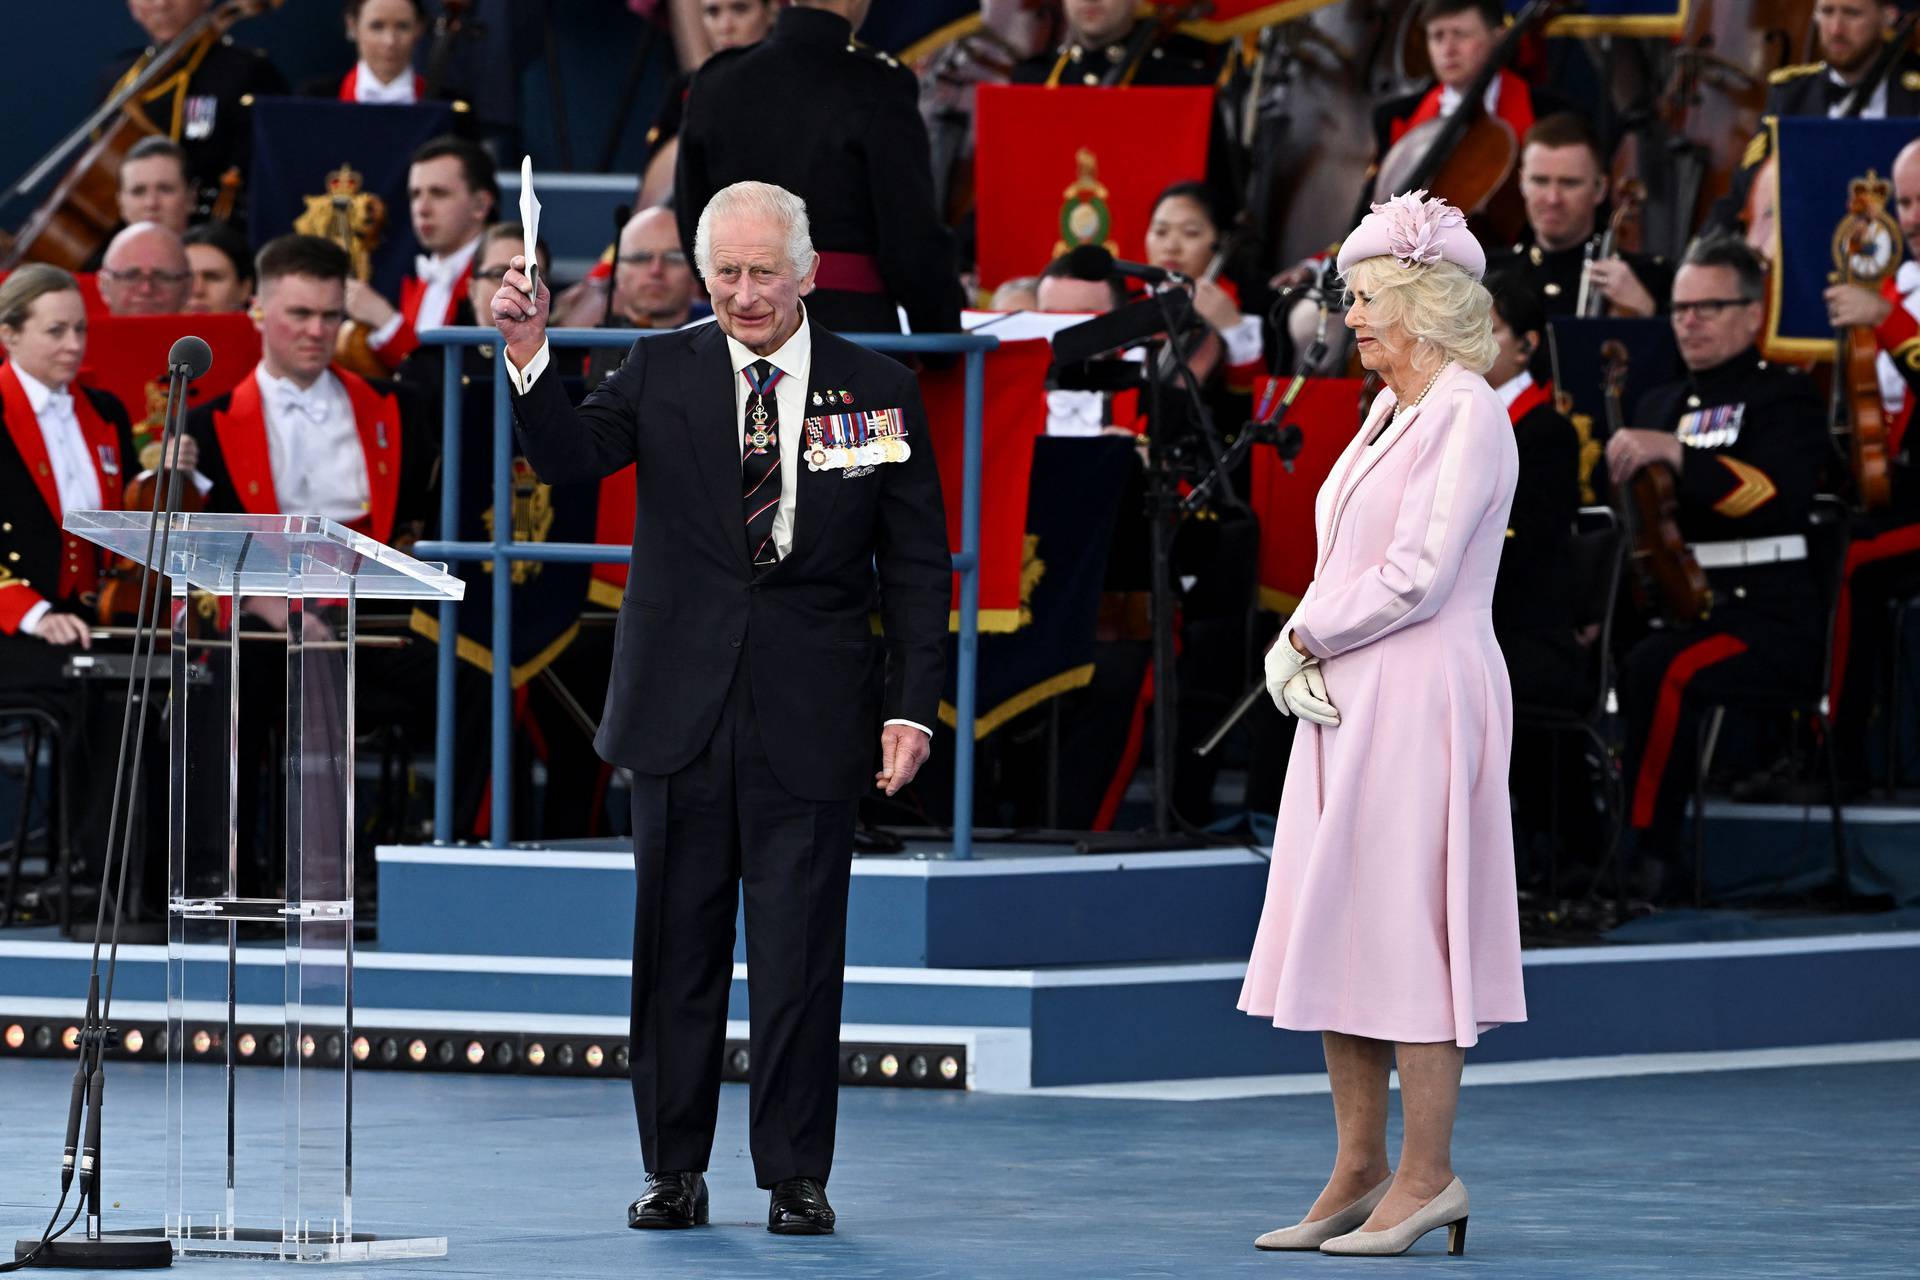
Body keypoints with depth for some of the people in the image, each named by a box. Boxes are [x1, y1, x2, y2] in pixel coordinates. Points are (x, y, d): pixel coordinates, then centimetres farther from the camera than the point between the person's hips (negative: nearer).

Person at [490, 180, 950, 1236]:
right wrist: (528, 358, -25)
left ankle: (796, 1178, 8)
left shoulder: (879, 392, 3)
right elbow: (568, 456, -9)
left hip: (809, 720, -1)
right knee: (677, 950, 6)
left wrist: (913, 705, -2)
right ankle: (674, 1171, 16)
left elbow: (916, 565, 5)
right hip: (682, 711, 1)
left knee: (800, 955, 0)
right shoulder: (663, 374, 5)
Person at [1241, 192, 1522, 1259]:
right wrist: (1296, 652, -1)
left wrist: (1309, 637, -6)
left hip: (1423, 695, -9)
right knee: (1338, 934, 8)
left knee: (1405, 921, -7)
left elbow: (1417, 577, -18)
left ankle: (1428, 1177, -2)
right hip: (1350, 701, 9)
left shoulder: (1468, 414, -12)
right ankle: (1360, 1174, 12)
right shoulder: (1390, 415, 16)